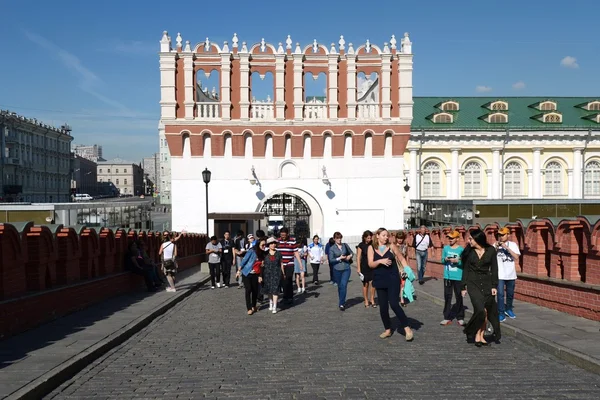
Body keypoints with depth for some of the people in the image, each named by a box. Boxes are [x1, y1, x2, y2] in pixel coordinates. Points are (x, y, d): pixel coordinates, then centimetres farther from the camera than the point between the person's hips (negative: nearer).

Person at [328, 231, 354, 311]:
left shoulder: (345, 245, 5)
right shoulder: (332, 249, -2)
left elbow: (351, 253, 17)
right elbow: (331, 260, -5)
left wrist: (350, 256, -4)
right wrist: (340, 258, -15)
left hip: (346, 269, 0)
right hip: (337, 269, 0)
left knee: (344, 285, -12)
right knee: (340, 286, 10)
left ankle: (341, 304, -10)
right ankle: (342, 302, 27)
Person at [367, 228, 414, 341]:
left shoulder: (391, 247, 0)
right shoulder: (371, 248, 2)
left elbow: (401, 259, 8)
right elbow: (370, 264, -6)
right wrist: (380, 261, -23)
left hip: (393, 279, -2)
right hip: (380, 281, 3)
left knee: (394, 304, -15)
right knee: (383, 307, 8)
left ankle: (407, 329, -6)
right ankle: (388, 330, 25)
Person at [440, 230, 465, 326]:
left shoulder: (461, 249, -5)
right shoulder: (446, 248, 5)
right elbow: (442, 261, 9)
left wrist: (457, 261, -21)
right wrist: (446, 259, -11)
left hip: (458, 277, -3)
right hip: (447, 276, 3)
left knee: (459, 297, 4)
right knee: (447, 297, 7)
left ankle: (460, 318, 14)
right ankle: (447, 318, 14)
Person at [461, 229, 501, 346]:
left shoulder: (491, 250, -2)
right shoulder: (469, 251, -1)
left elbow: (494, 269, 2)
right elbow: (465, 269, 4)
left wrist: (494, 286, -2)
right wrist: (464, 287, 3)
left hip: (487, 283, 2)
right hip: (473, 283, -1)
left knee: (487, 311, 2)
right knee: (480, 310, -13)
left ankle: (481, 336, 16)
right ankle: (476, 335, 4)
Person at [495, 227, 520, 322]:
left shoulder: (513, 244, 2)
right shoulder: (495, 245, 1)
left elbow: (516, 257, -11)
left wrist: (507, 247, -19)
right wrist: (496, 248, -17)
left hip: (511, 274, 2)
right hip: (499, 274, -2)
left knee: (510, 293, 15)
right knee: (500, 294, -9)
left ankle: (508, 309, 35)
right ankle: (501, 313, -5)